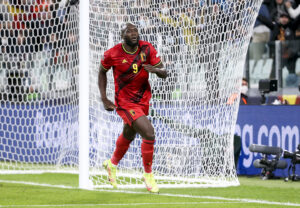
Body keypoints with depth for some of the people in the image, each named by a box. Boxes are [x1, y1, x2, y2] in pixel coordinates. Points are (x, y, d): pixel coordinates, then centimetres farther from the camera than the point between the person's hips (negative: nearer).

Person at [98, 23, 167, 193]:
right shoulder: (113, 54, -15)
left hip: (143, 100, 5)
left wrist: (155, 69, -31)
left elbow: (164, 74, -7)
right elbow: (102, 72, 5)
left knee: (128, 136, 26)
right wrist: (104, 99, -1)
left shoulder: (147, 49, -8)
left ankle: (113, 164, 54)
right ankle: (148, 175, -1)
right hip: (124, 102, -5)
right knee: (149, 133, -20)